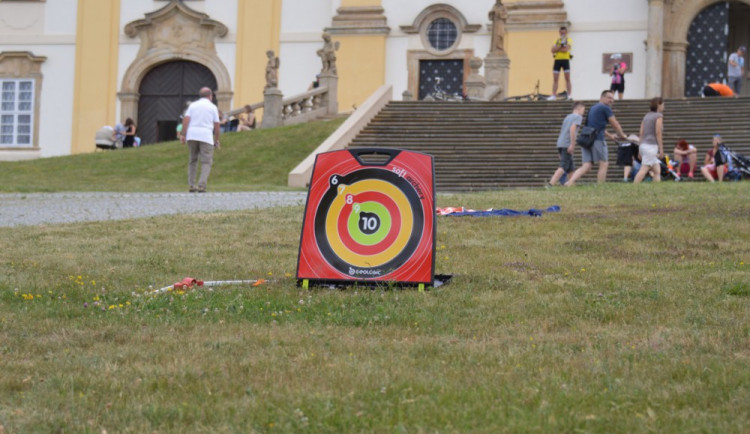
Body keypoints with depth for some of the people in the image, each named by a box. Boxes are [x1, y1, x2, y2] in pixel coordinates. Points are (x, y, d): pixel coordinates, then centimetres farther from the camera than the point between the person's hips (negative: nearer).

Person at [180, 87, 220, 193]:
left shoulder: (193, 105, 12)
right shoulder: (213, 107, 7)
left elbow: (186, 120, -1)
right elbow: (216, 125, 5)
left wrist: (183, 135, -3)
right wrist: (216, 140, 13)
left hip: (192, 135, 3)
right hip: (206, 136, -3)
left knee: (192, 160, 16)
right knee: (206, 162, -2)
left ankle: (191, 185, 11)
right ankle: (202, 185, -18)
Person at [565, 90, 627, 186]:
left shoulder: (593, 108, 25)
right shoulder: (605, 108, -1)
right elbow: (615, 124, 4)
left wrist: (610, 136, 43)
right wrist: (622, 135, 21)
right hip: (597, 139, -8)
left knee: (586, 166, 3)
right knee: (603, 164, 3)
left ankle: (570, 182, -16)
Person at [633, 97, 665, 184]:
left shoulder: (646, 116, 17)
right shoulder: (659, 116, -5)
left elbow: (641, 133, 15)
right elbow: (658, 133, -12)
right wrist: (661, 149, -9)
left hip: (644, 145, 9)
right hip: (651, 146, -9)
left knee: (657, 170, 11)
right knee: (644, 169, -14)